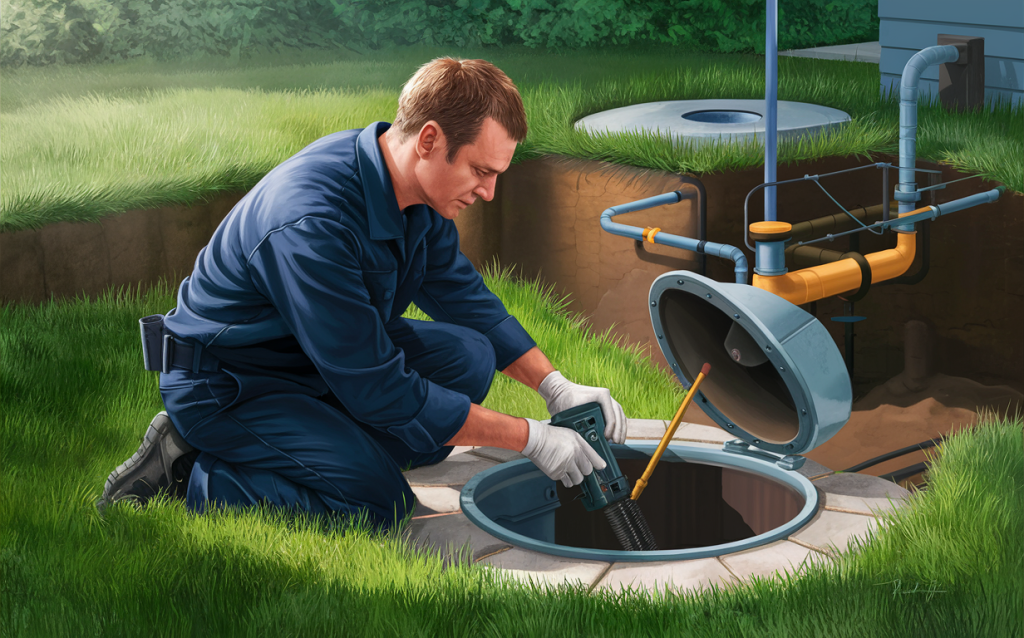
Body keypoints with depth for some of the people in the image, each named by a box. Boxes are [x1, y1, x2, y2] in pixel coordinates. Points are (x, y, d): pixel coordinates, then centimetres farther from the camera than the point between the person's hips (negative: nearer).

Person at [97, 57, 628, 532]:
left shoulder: (419, 186, -7)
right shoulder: (311, 223, -35)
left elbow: (462, 294, 10)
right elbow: (380, 391, -31)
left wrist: (555, 386, -2)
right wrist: (529, 439, -26)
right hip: (227, 384, -9)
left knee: (468, 355, -6)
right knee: (377, 501, -22)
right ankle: (185, 472, -8)